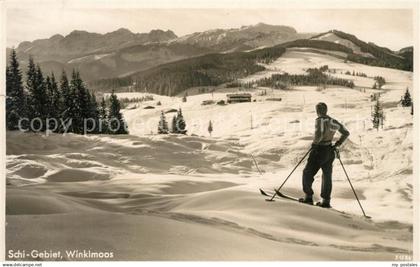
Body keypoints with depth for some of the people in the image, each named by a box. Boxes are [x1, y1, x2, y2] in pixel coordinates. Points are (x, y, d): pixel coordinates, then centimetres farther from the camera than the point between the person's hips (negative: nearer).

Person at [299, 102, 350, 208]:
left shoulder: (319, 120, -15)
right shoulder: (333, 121, 5)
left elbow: (319, 134, -31)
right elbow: (346, 133, 10)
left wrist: (314, 143, -13)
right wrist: (337, 144, 14)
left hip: (319, 151, -7)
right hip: (330, 151, 7)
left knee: (307, 173, 7)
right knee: (327, 176, 14)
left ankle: (308, 197, 9)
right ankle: (326, 201, 18)